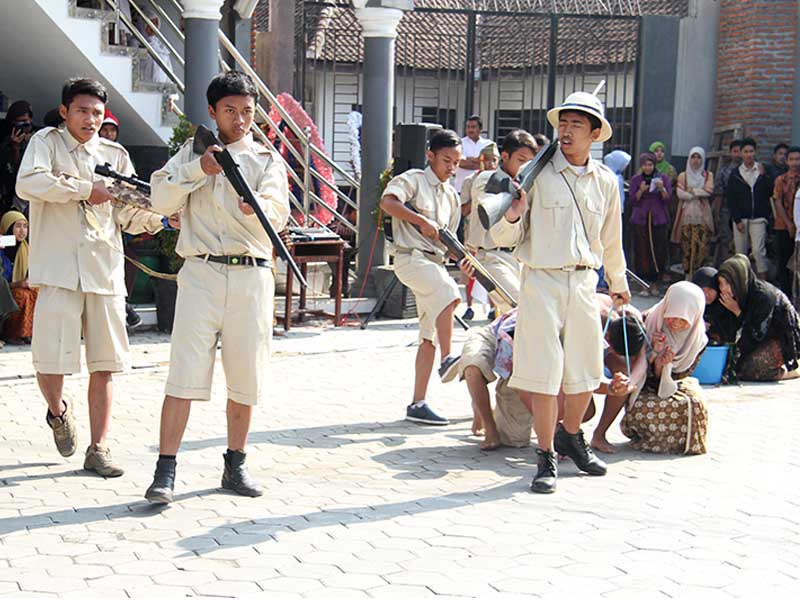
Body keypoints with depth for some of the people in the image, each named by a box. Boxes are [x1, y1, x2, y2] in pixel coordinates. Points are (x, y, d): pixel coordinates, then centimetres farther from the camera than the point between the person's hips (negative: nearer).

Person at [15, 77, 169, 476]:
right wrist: (86, 190, -14)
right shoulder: (47, 142, 5)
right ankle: (57, 412, 27)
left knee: (104, 365, 3)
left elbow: (128, 215, 12)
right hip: (59, 269, -3)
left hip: (106, 271, 4)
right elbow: (28, 184, -15)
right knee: (51, 362, -6)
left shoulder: (116, 155, 16)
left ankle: (98, 449, 12)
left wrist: (158, 216, -8)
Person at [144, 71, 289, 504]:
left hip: (252, 275, 1)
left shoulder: (267, 158, 11)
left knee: (245, 378, 7)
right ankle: (165, 471, -7)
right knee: (185, 374, -8)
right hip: (201, 272, -1)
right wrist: (199, 170, -13)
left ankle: (235, 466, 20)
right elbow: (161, 199, -1)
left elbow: (279, 213, -7)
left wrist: (257, 205, -29)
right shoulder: (192, 152, 12)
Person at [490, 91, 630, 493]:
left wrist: (618, 283, 34)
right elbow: (505, 239, -6)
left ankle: (570, 437, 35)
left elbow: (610, 239, 24)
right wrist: (512, 216, -27)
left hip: (584, 282, 4)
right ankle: (546, 459, 8)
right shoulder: (538, 175, -5)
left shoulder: (605, 181, 8)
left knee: (585, 371, 10)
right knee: (544, 373, -4)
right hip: (542, 281, -4)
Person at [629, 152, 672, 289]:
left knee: (660, 247, -7)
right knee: (642, 249, -4)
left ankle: (662, 271, 3)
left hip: (659, 218, 0)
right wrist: (640, 191, -15)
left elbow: (668, 199, 1)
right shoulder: (635, 179, 8)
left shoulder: (663, 178, 8)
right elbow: (632, 201, 3)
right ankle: (643, 276, 2)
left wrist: (662, 189, -17)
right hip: (641, 219, 0)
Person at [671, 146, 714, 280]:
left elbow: (709, 191, -5)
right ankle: (688, 277, 0)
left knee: (701, 246, -8)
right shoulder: (683, 176, 11)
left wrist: (691, 191, -4)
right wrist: (699, 192, -5)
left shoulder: (708, 175, 12)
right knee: (687, 246, -4)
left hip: (702, 215, 0)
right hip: (687, 214, 0)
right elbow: (680, 194, -2)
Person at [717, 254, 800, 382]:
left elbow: (758, 335, -26)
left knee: (745, 371, -21)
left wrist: (737, 312, -26)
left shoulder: (762, 296, -30)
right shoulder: (740, 294, -6)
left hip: (784, 341, -9)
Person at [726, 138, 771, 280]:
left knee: (758, 250, -11)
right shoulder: (735, 174, 4)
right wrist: (737, 220, -5)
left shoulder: (762, 171, 5)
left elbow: (769, 193, -2)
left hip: (758, 219, -1)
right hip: (740, 219, 1)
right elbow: (730, 199, 2)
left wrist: (762, 175, -11)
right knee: (740, 252, 5)